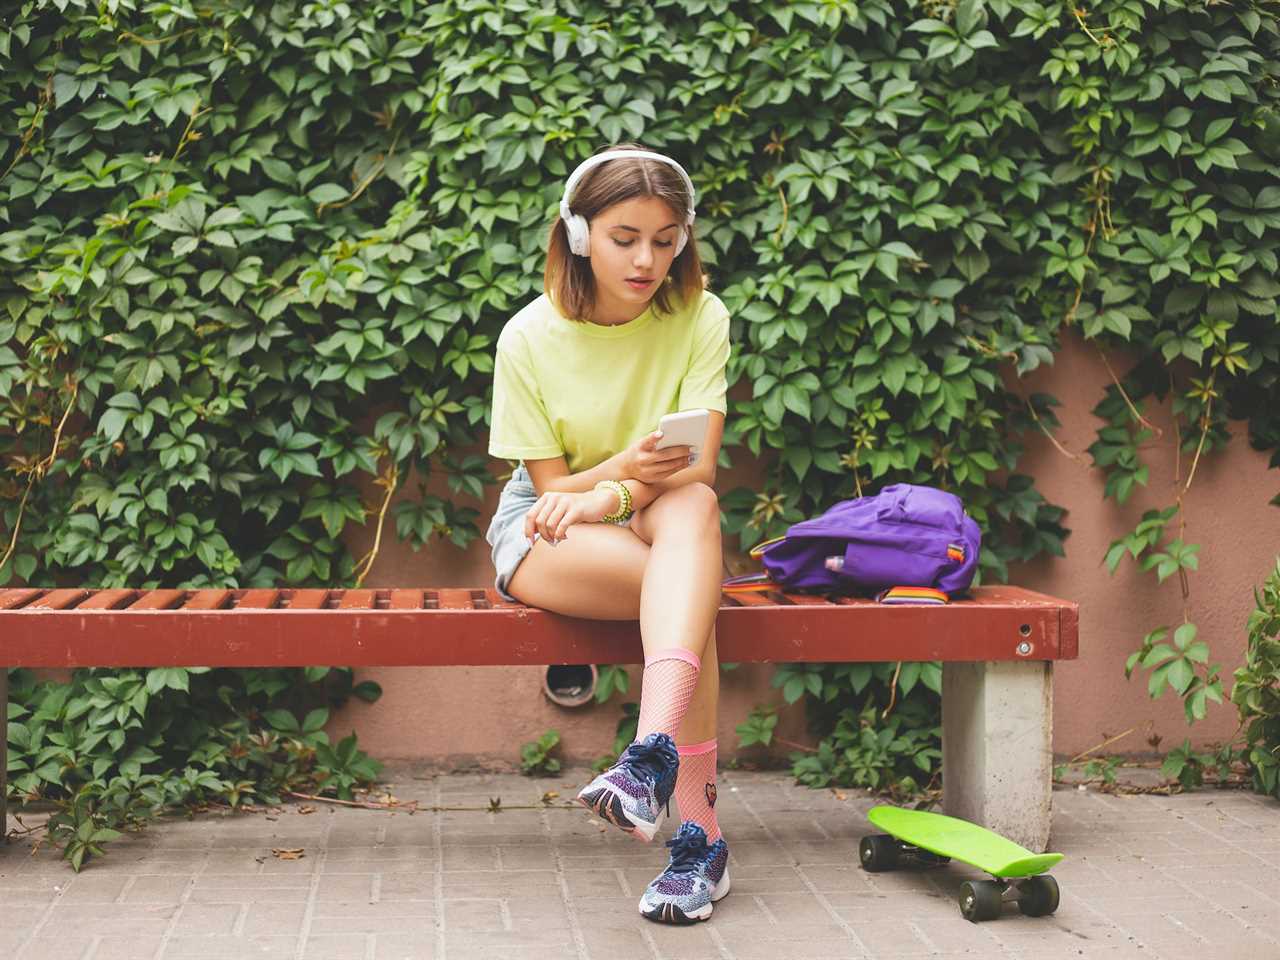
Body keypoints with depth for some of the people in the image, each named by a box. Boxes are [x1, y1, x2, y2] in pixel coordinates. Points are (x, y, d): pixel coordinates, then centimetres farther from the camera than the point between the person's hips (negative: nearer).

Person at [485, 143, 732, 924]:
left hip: (662, 524, 1)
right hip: (546, 532, -1)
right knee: (690, 590, -34)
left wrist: (605, 499, -32)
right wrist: (623, 468, -30)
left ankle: (653, 752, -55)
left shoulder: (700, 319, -7)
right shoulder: (530, 338, -10)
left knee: (693, 506, -38)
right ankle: (701, 831, -39)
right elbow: (551, 484, -8)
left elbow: (699, 467, -13)